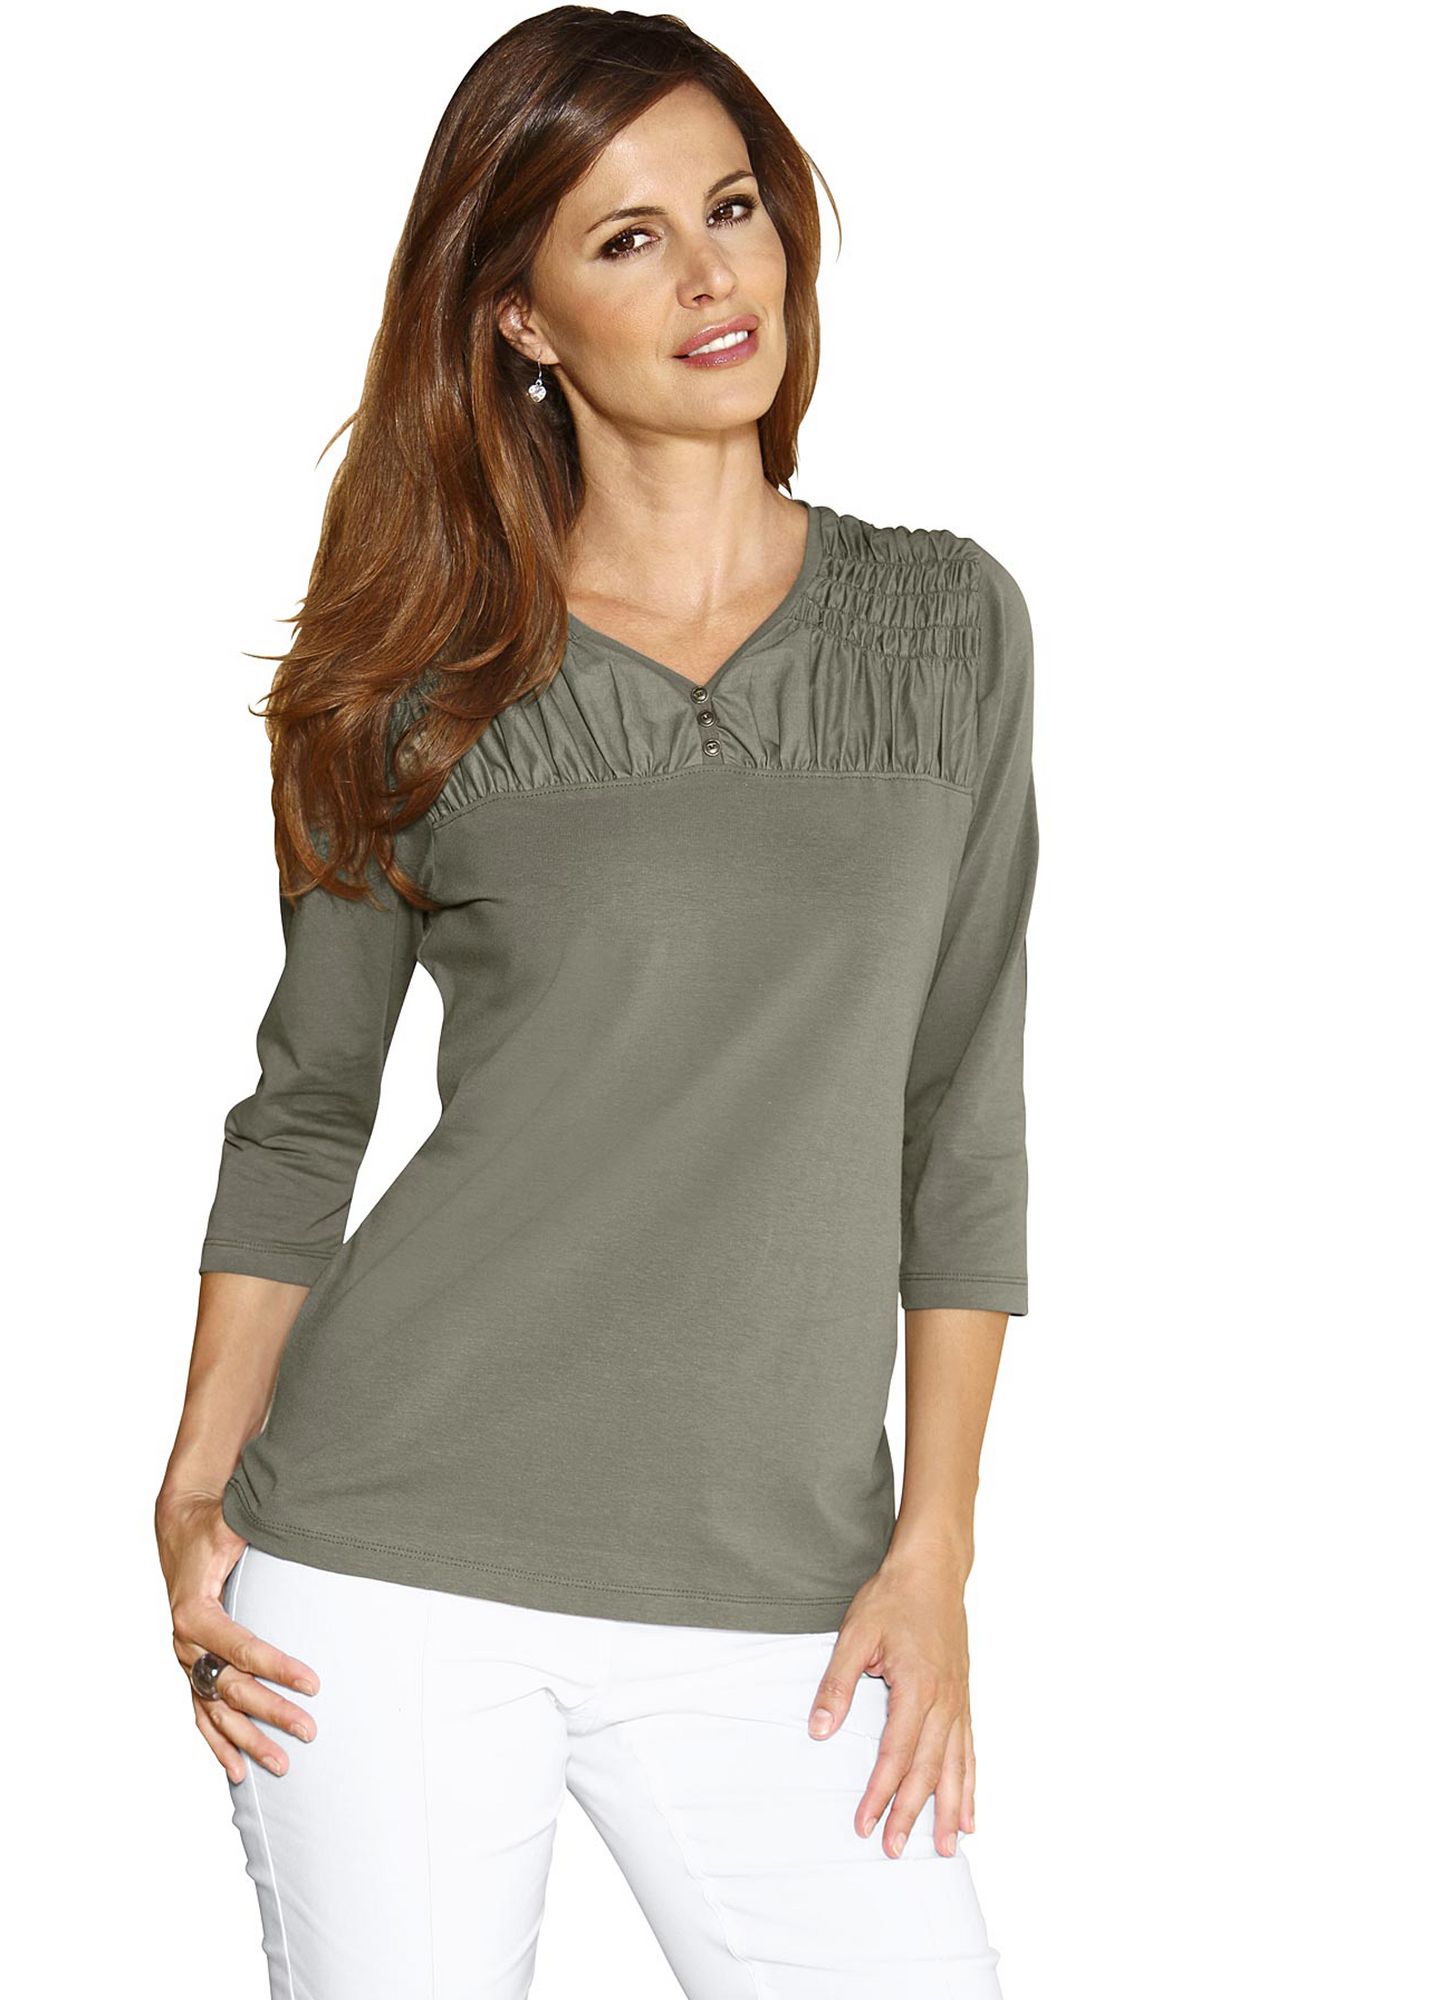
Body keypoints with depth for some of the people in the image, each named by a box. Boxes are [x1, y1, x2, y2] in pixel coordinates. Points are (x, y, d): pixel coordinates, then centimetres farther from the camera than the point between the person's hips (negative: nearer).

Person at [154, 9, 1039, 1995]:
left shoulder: (948, 623, 5)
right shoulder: (433, 673, 1)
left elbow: (961, 1118, 6)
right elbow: (304, 1104, 9)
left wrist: (935, 1547, 1)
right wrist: (197, 1488, 0)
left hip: (769, 1595, 1)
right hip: (391, 1557, -1)